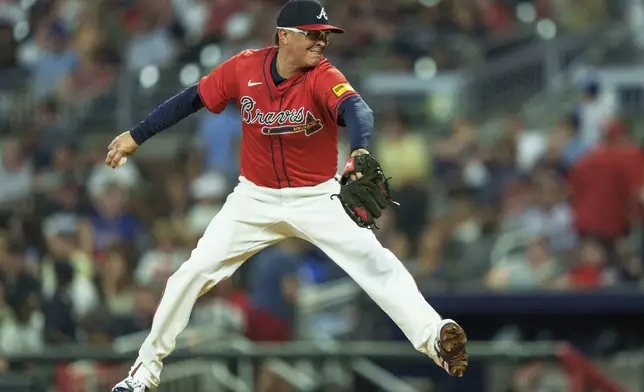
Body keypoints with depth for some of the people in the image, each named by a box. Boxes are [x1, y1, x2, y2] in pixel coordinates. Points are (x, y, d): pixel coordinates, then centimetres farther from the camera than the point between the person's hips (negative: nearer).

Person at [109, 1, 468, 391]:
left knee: (375, 262, -21)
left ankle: (434, 337, -25)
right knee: (194, 272, -2)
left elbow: (356, 108, -43)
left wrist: (360, 151, -65)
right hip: (256, 199, 2)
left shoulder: (323, 77, -22)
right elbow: (193, 99, 1)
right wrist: (136, 136, 3)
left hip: (317, 199, -2)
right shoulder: (245, 68, -13)